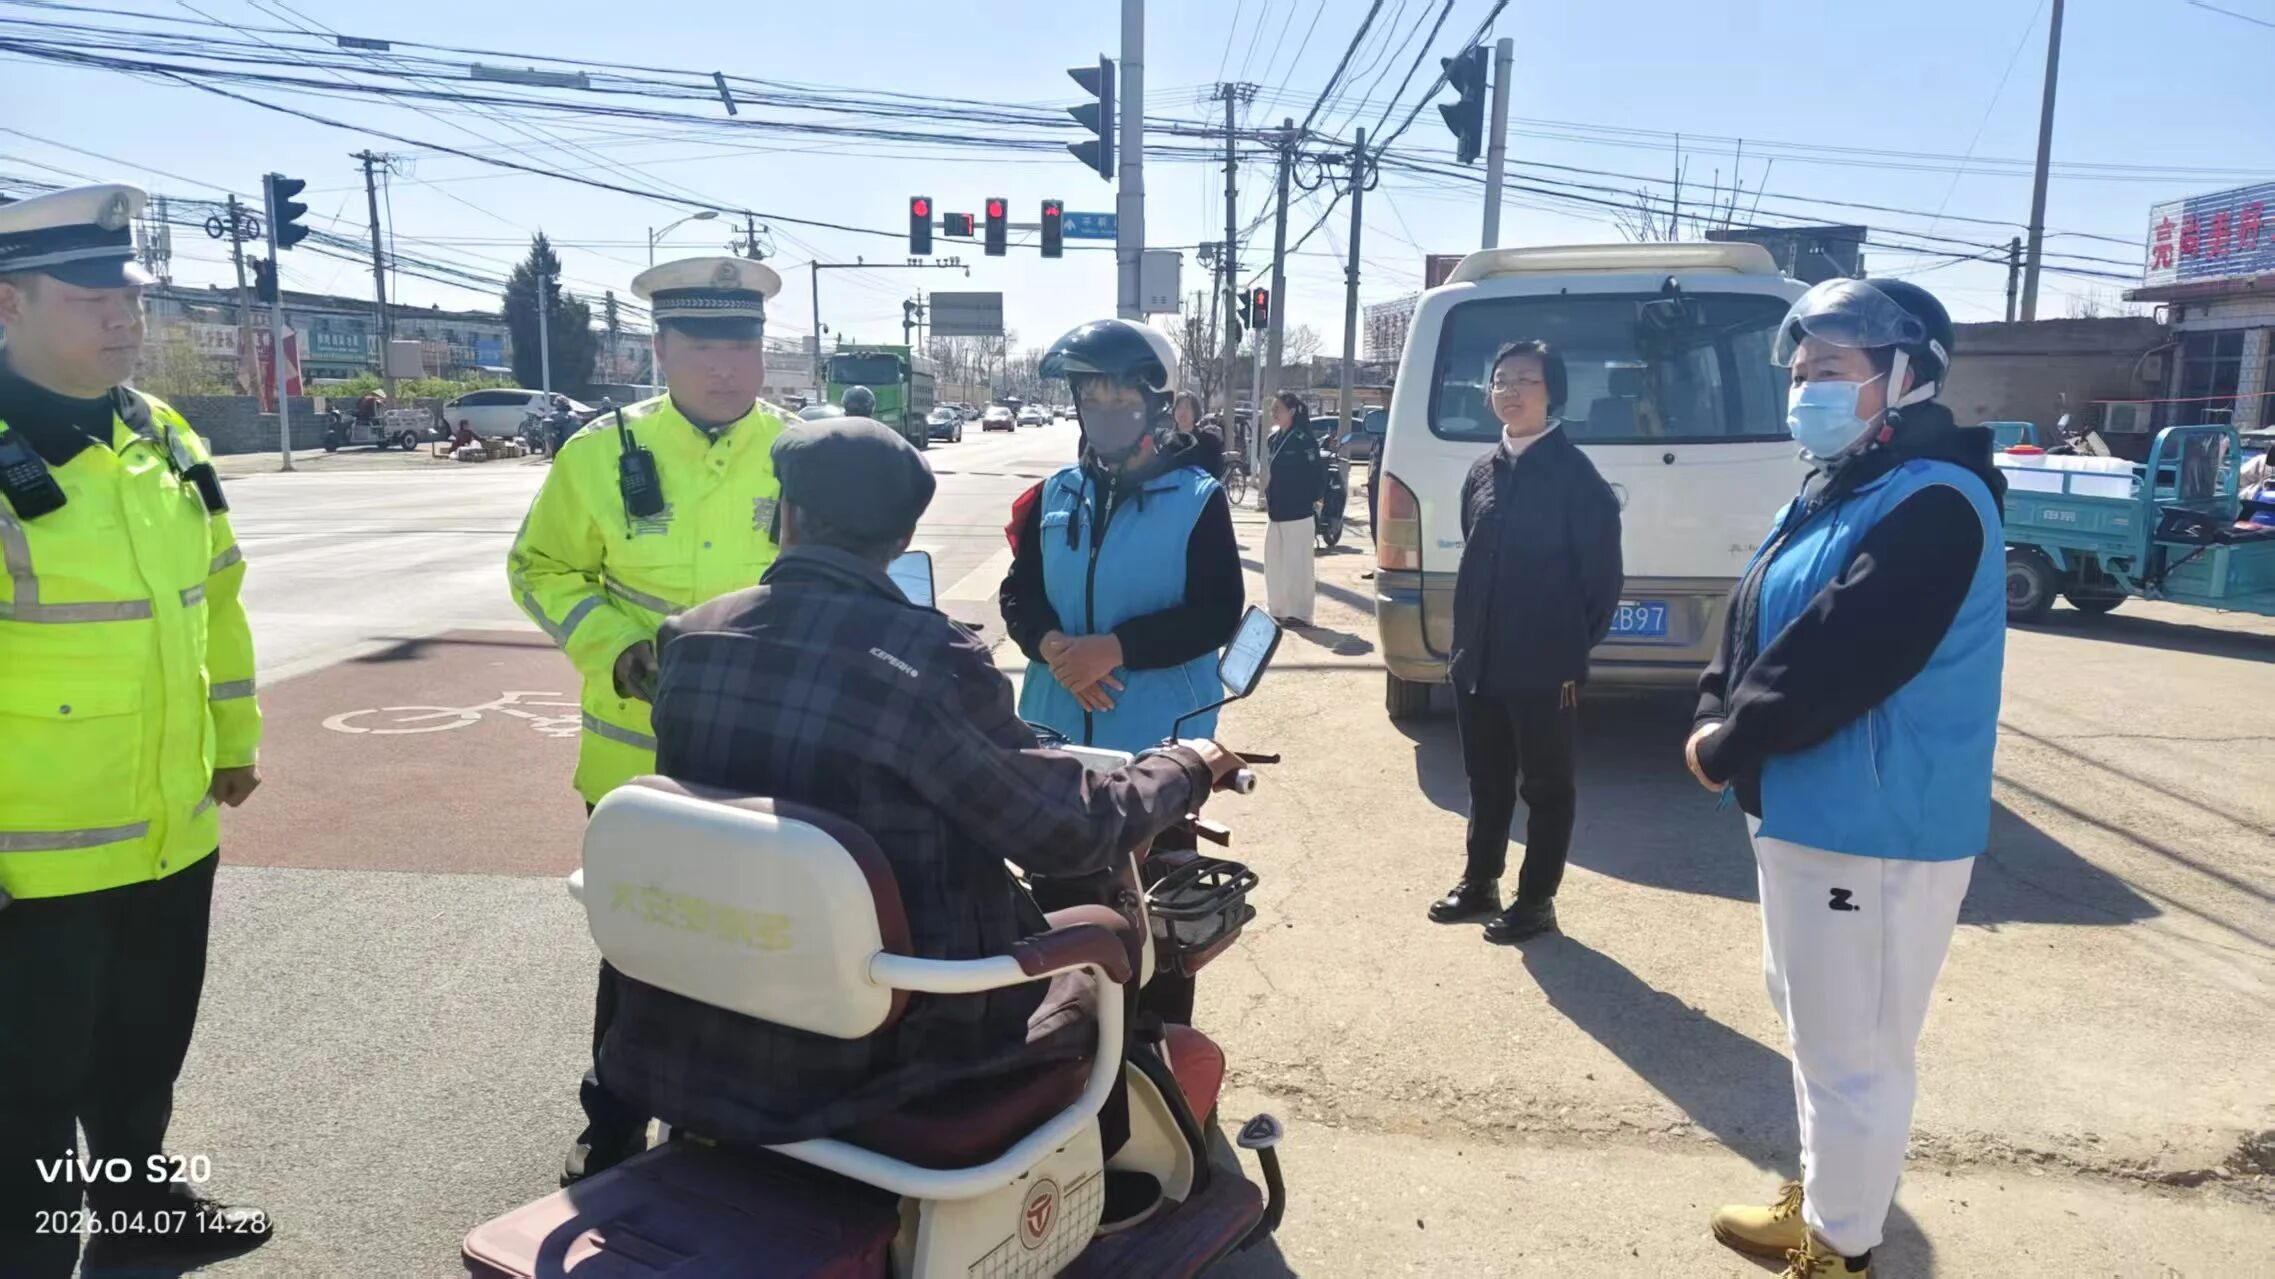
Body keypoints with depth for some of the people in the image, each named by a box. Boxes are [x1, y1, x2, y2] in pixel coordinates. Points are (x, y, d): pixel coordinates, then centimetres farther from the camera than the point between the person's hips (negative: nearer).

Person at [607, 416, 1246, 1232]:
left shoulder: (688, 641, -5)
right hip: (870, 1038, -5)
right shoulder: (931, 661, -22)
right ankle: (1086, 1181, 38)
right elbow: (1076, 829, -15)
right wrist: (1186, 768, 4)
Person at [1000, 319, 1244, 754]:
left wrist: (1117, 649, -22)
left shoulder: (1197, 498, -6)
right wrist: (1051, 645, -14)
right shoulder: (1056, 493, 7)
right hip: (1057, 725, 4)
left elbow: (1217, 612, -12)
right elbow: (1019, 591, 8)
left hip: (1160, 735, -4)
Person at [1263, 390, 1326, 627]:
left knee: (1297, 564, -4)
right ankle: (1279, 611, 19)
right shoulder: (1273, 440, 12)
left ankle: (1299, 614, 2)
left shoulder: (1304, 440, -10)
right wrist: (1269, 501, 12)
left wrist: (1314, 501, -9)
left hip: (1298, 513, -8)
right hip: (1276, 512, 8)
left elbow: (1318, 473, -11)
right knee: (1274, 562, 11)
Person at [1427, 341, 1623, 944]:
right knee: (1486, 779, 17)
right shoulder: (1483, 471, 8)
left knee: (1545, 785, 8)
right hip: (1478, 663, 6)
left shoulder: (1575, 475, -10)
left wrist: (1574, 652, -5)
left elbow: (1602, 576, -8)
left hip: (1546, 667, -6)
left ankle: (1536, 900, 20)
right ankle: (1479, 882, 32)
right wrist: (1467, 640, 11)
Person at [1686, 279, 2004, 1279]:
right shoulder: (1829, 493, 12)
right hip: (1807, 812, 10)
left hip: (1872, 832, -10)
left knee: (1852, 1053, 4)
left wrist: (1726, 750, -15)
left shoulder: (1933, 504, -19)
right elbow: (1752, 619, 12)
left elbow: (1834, 660, -26)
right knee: (1813, 1025, 24)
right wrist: (1715, 715, -5)